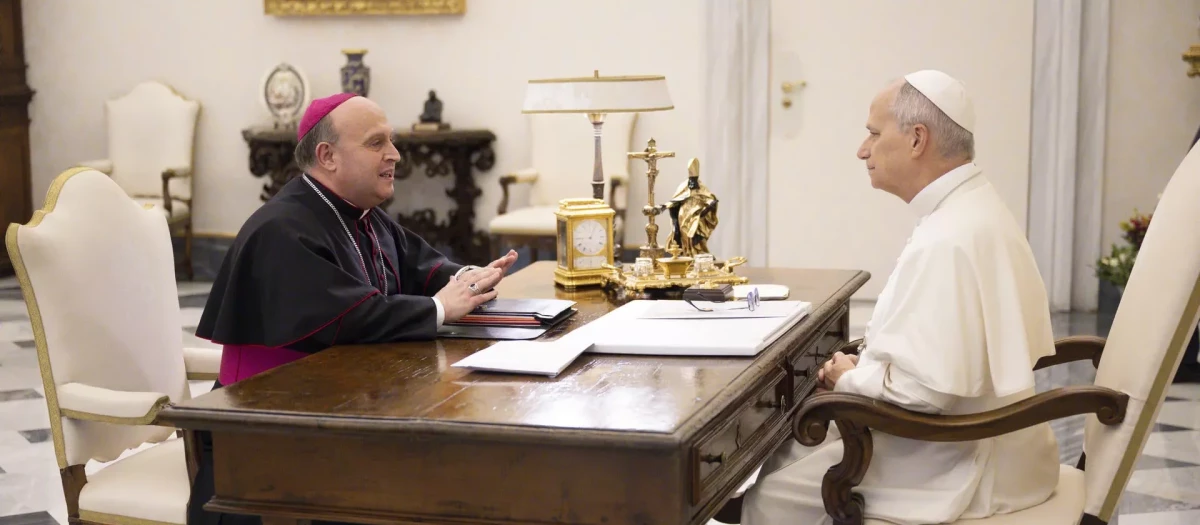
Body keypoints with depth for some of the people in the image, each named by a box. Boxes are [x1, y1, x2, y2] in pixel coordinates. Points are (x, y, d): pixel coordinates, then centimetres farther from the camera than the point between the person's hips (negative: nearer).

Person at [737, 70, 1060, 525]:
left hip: (961, 468, -11)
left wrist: (849, 379, -11)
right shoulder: (974, 208, 10)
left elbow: (923, 387, -30)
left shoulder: (948, 240, -25)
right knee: (787, 452, 16)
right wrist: (862, 364, 4)